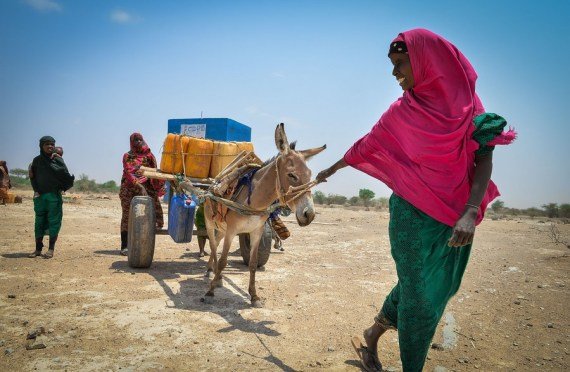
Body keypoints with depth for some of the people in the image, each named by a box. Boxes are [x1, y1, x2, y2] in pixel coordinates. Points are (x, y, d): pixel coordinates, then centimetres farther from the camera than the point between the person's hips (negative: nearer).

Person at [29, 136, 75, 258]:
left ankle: (51, 249, 5)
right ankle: (38, 248, 16)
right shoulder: (37, 160, 9)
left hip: (54, 195, -3)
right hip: (40, 195, 3)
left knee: (54, 221, -2)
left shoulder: (58, 160, 0)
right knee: (39, 221, 7)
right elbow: (33, 176, 12)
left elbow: (65, 175, 0)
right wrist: (36, 190, 2)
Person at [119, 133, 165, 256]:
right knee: (127, 215, -1)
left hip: (146, 188, 2)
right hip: (129, 189, -2)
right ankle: (124, 246, 3)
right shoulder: (128, 156, 4)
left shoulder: (149, 155, 13)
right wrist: (139, 186, -23)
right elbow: (129, 173, -9)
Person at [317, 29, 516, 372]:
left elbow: (485, 159, -7)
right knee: (418, 295, 3)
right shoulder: (403, 111, -1)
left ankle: (374, 333, 36)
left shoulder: (468, 105, -1)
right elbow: (365, 146, 12)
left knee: (436, 290, 14)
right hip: (412, 214, -2)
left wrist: (470, 212, -21)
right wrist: (331, 170, 24)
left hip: (455, 216, 3)